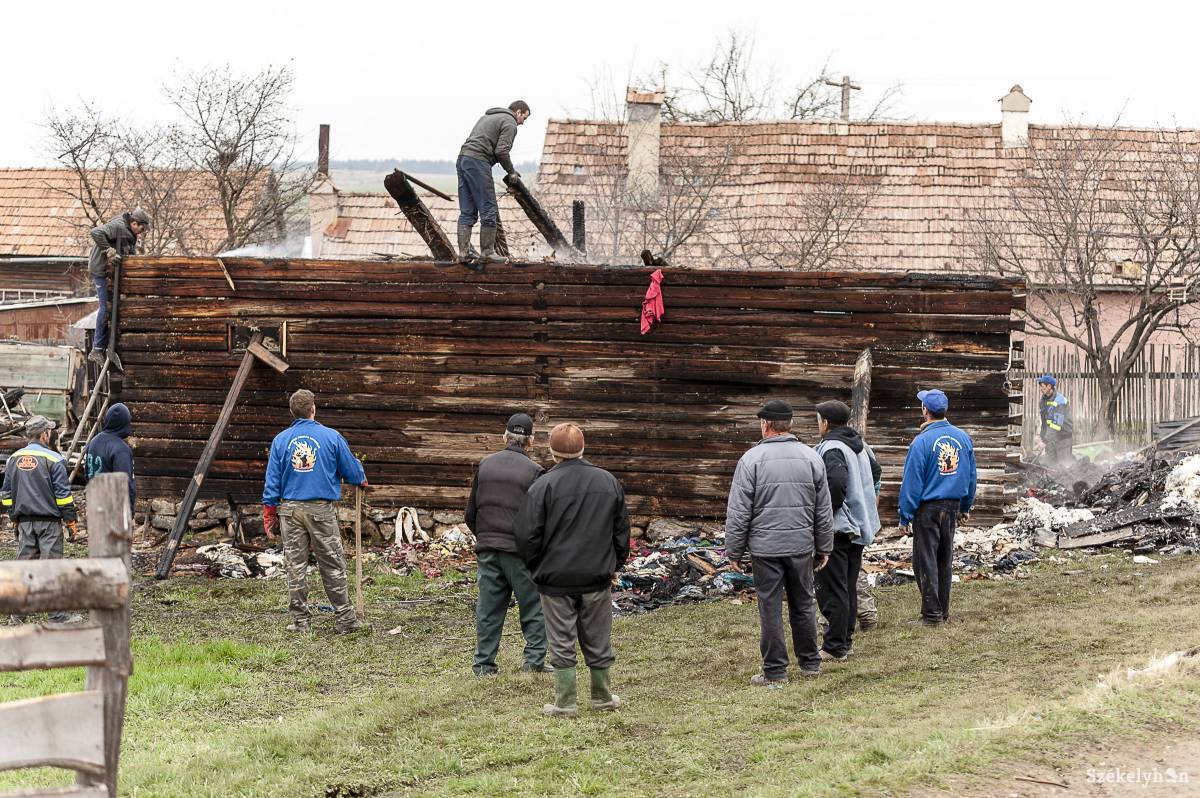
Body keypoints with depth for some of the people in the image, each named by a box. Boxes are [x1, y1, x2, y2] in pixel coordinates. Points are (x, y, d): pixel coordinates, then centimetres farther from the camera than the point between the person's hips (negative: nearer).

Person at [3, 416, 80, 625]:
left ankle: (17, 612, 8)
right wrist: (70, 521, -2)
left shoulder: (13, 459, 8)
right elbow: (63, 494, -9)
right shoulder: (52, 459, -9)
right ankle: (58, 616, -2)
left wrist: (14, 518, 21)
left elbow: (6, 494, 13)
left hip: (24, 521, 5)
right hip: (49, 521, -5)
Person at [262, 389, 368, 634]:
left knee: (296, 566, 6)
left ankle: (300, 621, 8)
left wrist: (269, 514, 10)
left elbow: (272, 481, 3)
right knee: (333, 566, 4)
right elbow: (352, 470, 5)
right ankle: (344, 619, 7)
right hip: (322, 510, -2)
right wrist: (362, 480, 28)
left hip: (290, 509, 2)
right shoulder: (332, 437, -3)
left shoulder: (280, 440, 2)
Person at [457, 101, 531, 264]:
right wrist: (511, 170, 4)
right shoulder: (510, 123, 0)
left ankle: (464, 251, 3)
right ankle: (487, 252, -3)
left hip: (463, 158, 9)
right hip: (478, 162, -9)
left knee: (467, 212, 8)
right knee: (488, 210, -4)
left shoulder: (487, 117, 28)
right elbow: (501, 151, -11)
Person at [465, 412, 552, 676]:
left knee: (488, 608, 8)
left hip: (487, 548, 4)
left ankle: (483, 664, 8)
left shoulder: (485, 465, 7)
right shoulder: (533, 471, -8)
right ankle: (534, 661, 4)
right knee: (533, 606, 7)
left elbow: (470, 513, 12)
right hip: (520, 549, -4)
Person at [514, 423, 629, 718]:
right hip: (597, 577, 3)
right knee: (598, 641, 14)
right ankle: (602, 697, 23)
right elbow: (621, 530, 11)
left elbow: (526, 534, -11)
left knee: (562, 644, 3)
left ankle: (565, 703, 5)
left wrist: (536, 566, 5)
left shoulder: (544, 485, -12)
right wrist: (614, 564, 22)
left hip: (556, 578, -3)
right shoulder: (609, 481, 3)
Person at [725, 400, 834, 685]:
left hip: (765, 547, -4)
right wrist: (824, 547, 17)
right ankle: (810, 663, 23)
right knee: (803, 604, 15)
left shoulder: (752, 459, -8)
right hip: (802, 545, 4)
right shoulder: (811, 458, 4)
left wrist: (734, 551, 1)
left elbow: (738, 511, -7)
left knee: (770, 608, 1)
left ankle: (775, 672, 4)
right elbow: (824, 509, 9)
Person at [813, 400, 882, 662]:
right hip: (859, 528, 9)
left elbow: (837, 482, -31)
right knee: (849, 588, 16)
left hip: (836, 529, -9)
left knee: (832, 589, -4)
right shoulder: (861, 446, 12)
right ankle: (845, 641, 23)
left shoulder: (831, 448, -17)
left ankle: (834, 647, -3)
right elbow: (876, 472, 27)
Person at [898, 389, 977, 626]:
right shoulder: (963, 438, 2)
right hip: (953, 506, 6)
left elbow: (912, 482, -13)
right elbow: (971, 476, 12)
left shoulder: (922, 441, -16)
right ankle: (943, 611, 21)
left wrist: (905, 516, -8)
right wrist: (966, 506, 22)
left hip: (927, 507, -6)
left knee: (925, 561, 1)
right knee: (945, 560, 15)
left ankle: (932, 613, 0)